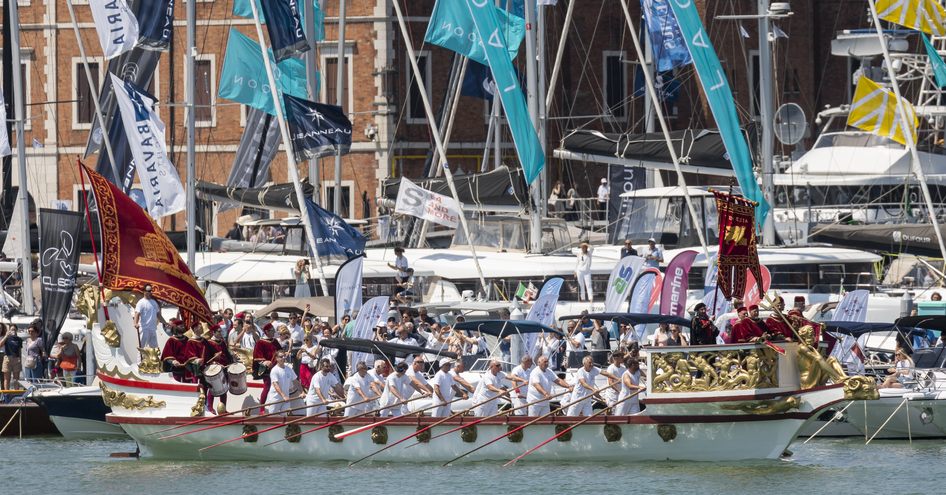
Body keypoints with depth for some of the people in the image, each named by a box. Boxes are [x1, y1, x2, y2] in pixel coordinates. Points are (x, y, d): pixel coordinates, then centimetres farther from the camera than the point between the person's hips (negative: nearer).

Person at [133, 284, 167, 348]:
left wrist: (164, 322, 23)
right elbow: (137, 314, -20)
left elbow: (158, 314, 24)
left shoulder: (154, 302, 16)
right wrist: (136, 323, -37)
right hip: (144, 329, -8)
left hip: (153, 329, 8)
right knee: (143, 346, -7)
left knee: (154, 347, 12)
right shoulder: (141, 302, -8)